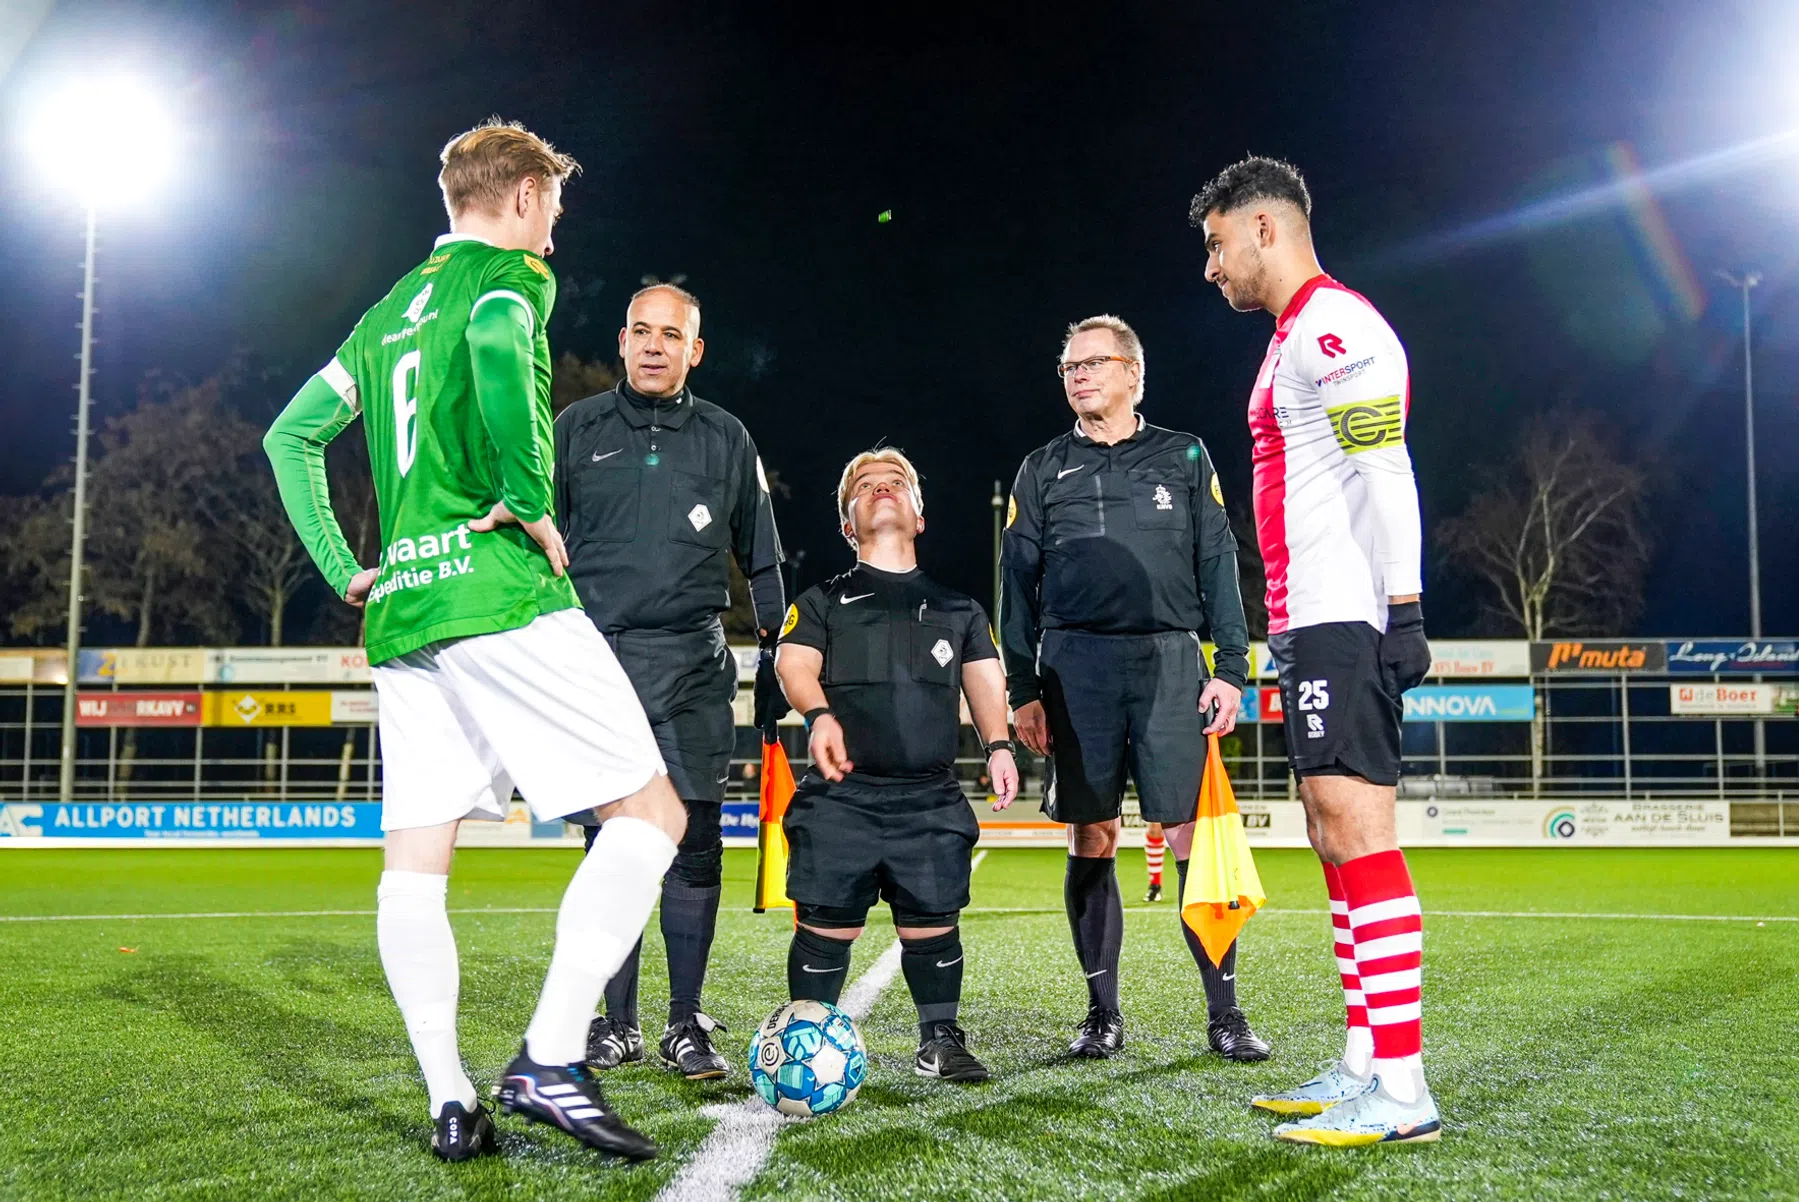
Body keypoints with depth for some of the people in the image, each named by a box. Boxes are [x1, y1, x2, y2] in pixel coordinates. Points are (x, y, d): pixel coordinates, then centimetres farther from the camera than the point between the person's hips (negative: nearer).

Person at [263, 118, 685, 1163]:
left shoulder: (387, 311, 24)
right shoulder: (511, 274, 1)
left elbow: (291, 435, 25)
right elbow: (497, 350, -24)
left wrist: (343, 569, 21)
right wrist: (532, 500, -17)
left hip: (403, 614, 8)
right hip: (505, 598, -8)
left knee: (417, 862, 6)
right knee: (651, 813, -3)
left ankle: (451, 1103, 6)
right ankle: (550, 1058, -10)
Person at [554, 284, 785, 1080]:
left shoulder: (725, 440, 11)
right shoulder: (576, 431, 9)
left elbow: (762, 561, 15)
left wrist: (775, 656, 10)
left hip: (694, 667, 0)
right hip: (598, 659, 0)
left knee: (694, 842, -3)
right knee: (609, 841, 2)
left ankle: (687, 1024, 6)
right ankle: (616, 1022, 12)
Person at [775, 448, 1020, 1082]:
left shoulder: (959, 609, 23)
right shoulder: (822, 601, 17)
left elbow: (984, 679, 13)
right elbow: (794, 662, 0)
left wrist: (997, 745, -7)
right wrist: (819, 715, -22)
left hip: (931, 798, 2)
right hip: (841, 794, -1)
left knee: (933, 923, 0)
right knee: (826, 925, -5)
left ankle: (940, 1040, 16)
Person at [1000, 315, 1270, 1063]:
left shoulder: (1184, 458, 13)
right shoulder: (1042, 471, 14)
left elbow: (1218, 567, 9)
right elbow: (1018, 584, 11)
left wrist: (1231, 669, 0)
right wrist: (1022, 690, 3)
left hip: (1169, 663, -1)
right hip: (1075, 664, 1)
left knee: (1192, 839, -5)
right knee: (1091, 842, 3)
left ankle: (1224, 1015, 3)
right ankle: (1103, 1014, 13)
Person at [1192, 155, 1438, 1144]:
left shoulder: (1331, 326, -8)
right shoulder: (1297, 336, 23)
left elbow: (1383, 475, -17)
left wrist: (1400, 609, -23)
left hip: (1343, 624, -11)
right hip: (1311, 625, 11)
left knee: (1356, 831, -12)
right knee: (1336, 838, 11)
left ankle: (1403, 1092, -8)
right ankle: (1364, 1068, 17)